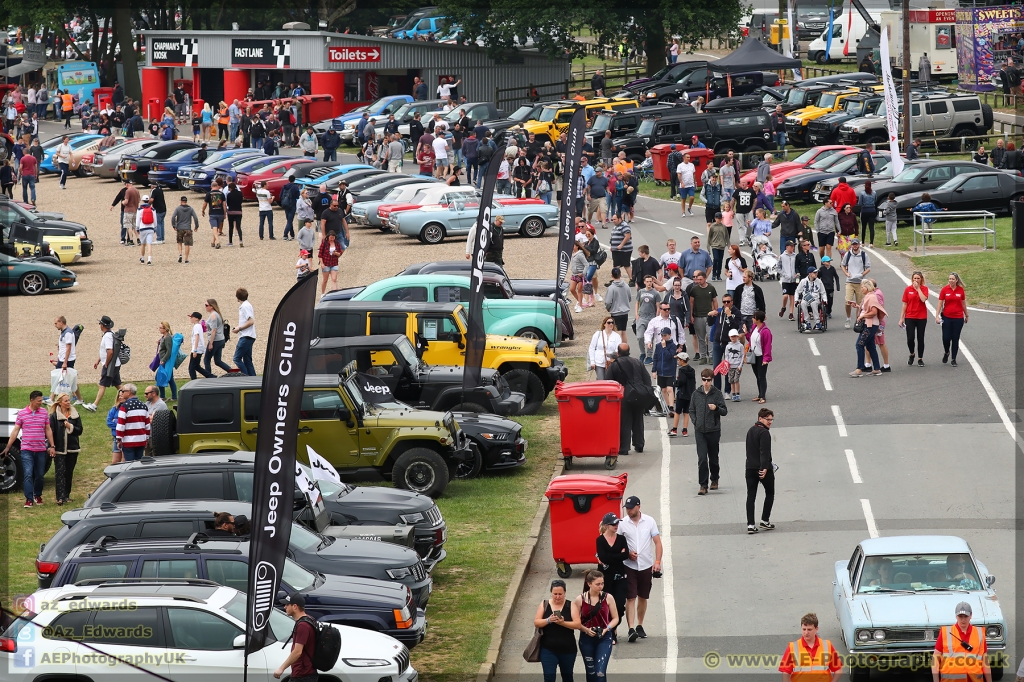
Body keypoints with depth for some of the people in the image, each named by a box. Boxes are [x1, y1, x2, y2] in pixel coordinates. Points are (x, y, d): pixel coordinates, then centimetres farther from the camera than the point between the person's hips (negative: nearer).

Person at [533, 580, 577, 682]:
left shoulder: (570, 606, -2)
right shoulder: (544, 604, 1)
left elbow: (577, 624, -10)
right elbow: (536, 623, -3)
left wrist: (563, 623, -26)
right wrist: (548, 620, -22)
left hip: (567, 650, 1)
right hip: (548, 650, -1)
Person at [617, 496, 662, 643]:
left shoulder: (649, 521, -1)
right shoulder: (623, 523, -3)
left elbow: (657, 542, 0)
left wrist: (657, 561, -10)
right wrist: (627, 554, -13)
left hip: (646, 566, 2)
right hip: (630, 566, -2)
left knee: (643, 597, 12)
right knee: (630, 598, -9)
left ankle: (639, 626, 26)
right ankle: (631, 629, -15)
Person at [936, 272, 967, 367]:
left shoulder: (960, 290, 0)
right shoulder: (945, 289, -3)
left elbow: (963, 304, 10)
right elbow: (940, 303, -2)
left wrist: (966, 315, 17)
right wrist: (937, 316, -8)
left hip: (958, 318, 0)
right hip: (947, 317, 0)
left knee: (955, 339, 4)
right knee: (946, 338, -3)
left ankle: (953, 359, 13)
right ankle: (946, 353, 27)